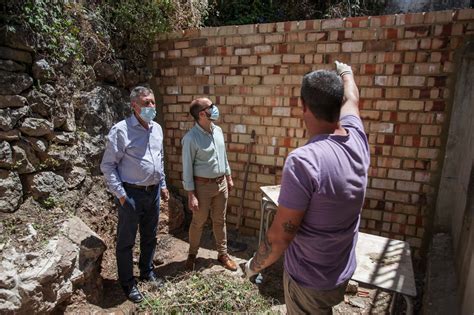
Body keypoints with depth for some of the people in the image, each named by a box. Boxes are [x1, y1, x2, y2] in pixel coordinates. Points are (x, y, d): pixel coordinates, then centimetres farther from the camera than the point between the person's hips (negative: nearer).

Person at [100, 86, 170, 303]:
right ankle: (127, 283, 27)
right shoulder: (121, 130, -14)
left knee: (149, 236, 19)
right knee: (126, 240, 9)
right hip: (131, 193, -6)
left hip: (153, 192, 6)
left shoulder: (157, 129, 7)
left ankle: (147, 272, 39)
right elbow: (108, 165, -12)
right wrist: (120, 193, -15)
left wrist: (162, 185, 15)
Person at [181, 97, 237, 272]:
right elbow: (187, 168, -16)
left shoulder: (218, 130, 2)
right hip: (203, 185, -6)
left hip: (221, 183, 6)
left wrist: (228, 177, 16)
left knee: (220, 220, 17)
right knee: (198, 221, 12)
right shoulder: (191, 138, -19)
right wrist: (191, 195, -16)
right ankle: (192, 254, 34)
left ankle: (223, 254, 32)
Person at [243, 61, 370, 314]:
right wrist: (346, 72, 33)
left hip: (309, 281, -6)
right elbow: (352, 100, 12)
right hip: (343, 273, 7)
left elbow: (280, 235, -26)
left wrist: (254, 265, -7)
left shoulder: (304, 160, -32)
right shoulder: (356, 139, -10)